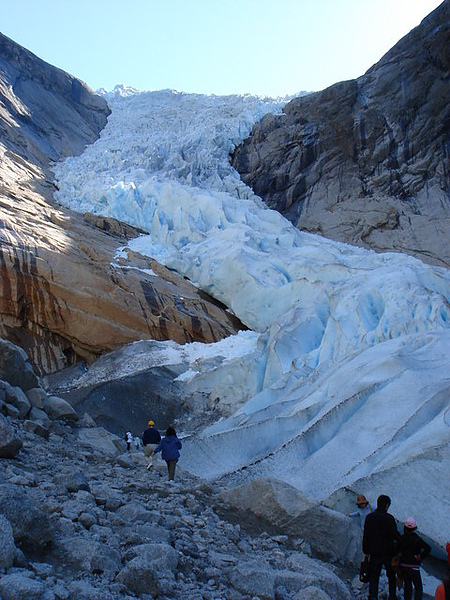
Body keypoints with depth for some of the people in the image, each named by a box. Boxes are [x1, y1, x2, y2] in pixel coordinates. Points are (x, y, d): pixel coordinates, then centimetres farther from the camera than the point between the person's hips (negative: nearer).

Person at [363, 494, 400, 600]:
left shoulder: (369, 517, -1)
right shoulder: (389, 518, -14)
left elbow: (365, 536, 2)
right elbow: (395, 535, -15)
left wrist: (366, 550, 10)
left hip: (374, 552, 2)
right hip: (388, 552, -2)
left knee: (374, 575, 8)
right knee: (391, 575, 18)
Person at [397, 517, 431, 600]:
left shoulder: (401, 538, 0)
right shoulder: (417, 539, -13)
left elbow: (397, 550, 7)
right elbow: (428, 548, -21)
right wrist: (421, 557, -11)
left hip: (403, 565, 5)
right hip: (413, 566, -5)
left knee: (407, 585, 17)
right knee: (418, 587, 4)